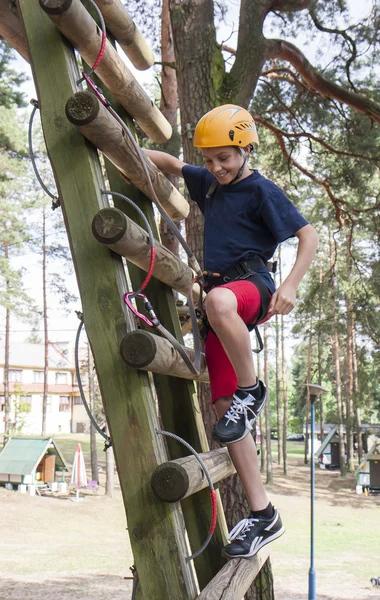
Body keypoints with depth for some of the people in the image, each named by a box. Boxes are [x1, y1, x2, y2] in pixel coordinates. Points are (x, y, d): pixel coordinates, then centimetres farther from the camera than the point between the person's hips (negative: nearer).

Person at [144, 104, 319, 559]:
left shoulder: (261, 190, -2)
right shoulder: (208, 183, 19)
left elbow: (308, 235, -6)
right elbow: (170, 164, 34)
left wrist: (290, 286, -18)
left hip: (251, 284, -7)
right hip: (219, 291, 8)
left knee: (218, 302, -45)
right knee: (223, 406, 0)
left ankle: (252, 391, -21)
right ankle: (262, 515, 5)